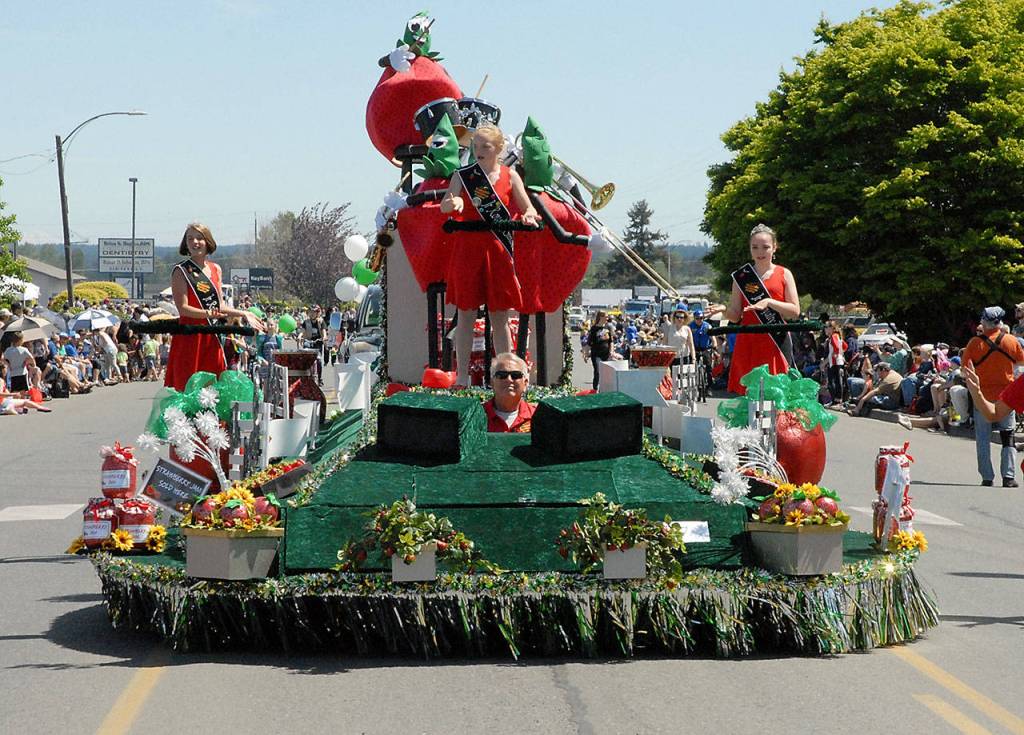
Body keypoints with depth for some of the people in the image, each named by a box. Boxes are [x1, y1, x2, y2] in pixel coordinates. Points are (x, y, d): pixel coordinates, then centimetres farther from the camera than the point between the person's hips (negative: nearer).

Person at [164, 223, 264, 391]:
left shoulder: (215, 269, 14)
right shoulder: (181, 271, -5)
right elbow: (183, 308, -14)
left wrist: (244, 314, 14)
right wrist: (208, 313, -27)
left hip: (212, 338, 6)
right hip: (190, 337, -6)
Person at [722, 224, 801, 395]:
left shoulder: (784, 274, 7)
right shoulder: (741, 277, 11)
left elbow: (795, 311, -1)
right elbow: (735, 315, 9)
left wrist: (769, 302, -15)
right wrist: (723, 310, -13)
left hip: (776, 341, -1)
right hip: (748, 341, 1)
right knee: (747, 391, -2)